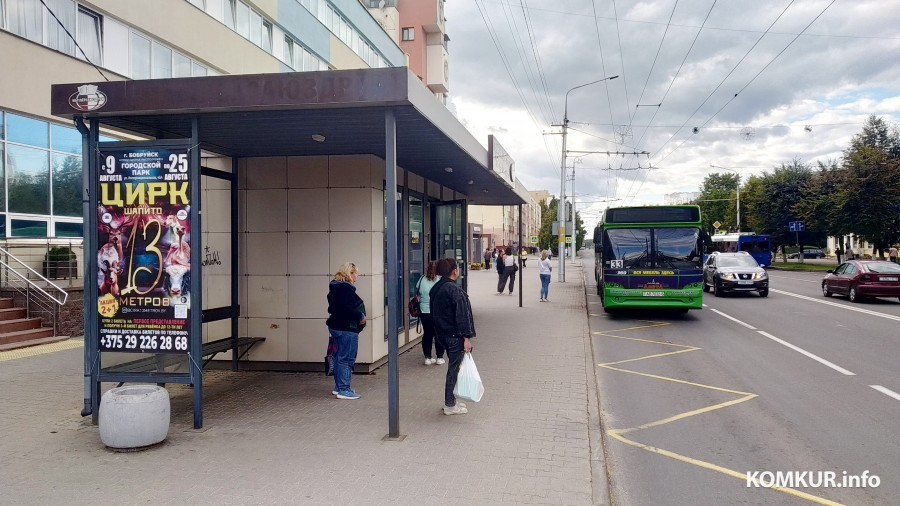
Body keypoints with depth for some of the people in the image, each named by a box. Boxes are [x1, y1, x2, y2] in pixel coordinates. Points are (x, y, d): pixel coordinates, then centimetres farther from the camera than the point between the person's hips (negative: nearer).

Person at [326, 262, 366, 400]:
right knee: (347, 359, -6)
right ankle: (344, 390, -3)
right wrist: (360, 316, -16)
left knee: (340, 357, 17)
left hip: (336, 326, 11)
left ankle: (338, 387, 26)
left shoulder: (335, 287, 13)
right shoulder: (347, 288, -19)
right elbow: (346, 309, -28)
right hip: (347, 329, -11)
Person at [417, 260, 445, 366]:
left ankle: (427, 358, 15)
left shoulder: (422, 280, -2)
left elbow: (417, 296, 6)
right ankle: (439, 357, 13)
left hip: (424, 312, 3)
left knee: (427, 334, 11)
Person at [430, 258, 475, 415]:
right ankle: (450, 405, 8)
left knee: (453, 366, 18)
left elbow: (434, 311, 16)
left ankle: (450, 400, 25)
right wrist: (467, 337, -18)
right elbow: (462, 315, -20)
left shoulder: (435, 289, 9)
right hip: (454, 335, -9)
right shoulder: (454, 290, -19)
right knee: (454, 367, 0)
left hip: (442, 333, 9)